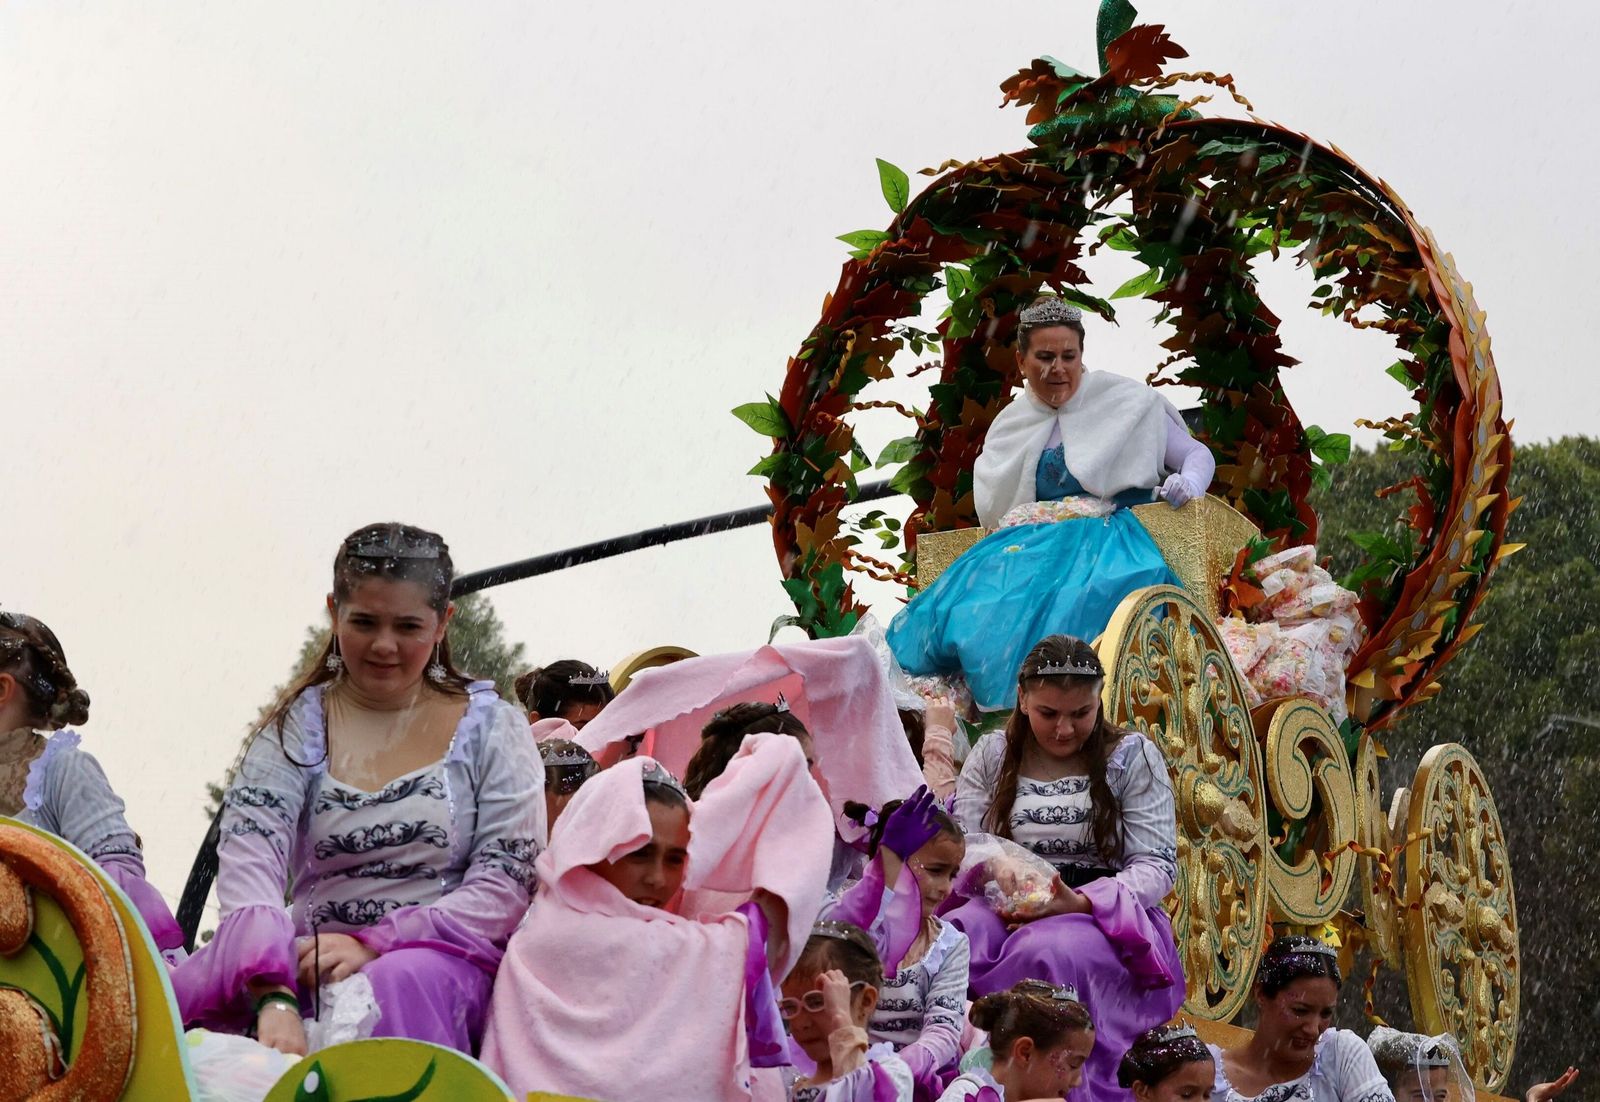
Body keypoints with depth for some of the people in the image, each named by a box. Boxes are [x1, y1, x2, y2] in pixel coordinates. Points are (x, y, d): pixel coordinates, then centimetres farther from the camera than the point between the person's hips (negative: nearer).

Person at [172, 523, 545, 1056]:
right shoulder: (296, 727, 8)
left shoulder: (491, 728, 8)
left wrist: (375, 944, -16)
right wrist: (274, 996, -29)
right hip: (312, 961, 1)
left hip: (446, 962, -1)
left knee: (405, 982, -38)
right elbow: (248, 858, -9)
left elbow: (507, 885, -1)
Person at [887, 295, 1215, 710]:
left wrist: (1188, 485, -15)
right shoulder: (1010, 427, 18)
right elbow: (993, 511, 26)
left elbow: (1198, 455, 8)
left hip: (1107, 539, -4)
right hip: (1033, 543, 4)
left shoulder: (1124, 402, 8)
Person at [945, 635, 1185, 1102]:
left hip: (1104, 918, -2)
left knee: (1046, 953, -39)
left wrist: (1080, 903, -20)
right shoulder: (992, 756, 14)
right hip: (1004, 910, 2)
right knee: (950, 940, -35)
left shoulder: (1132, 756, 7)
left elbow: (1156, 867, -1)